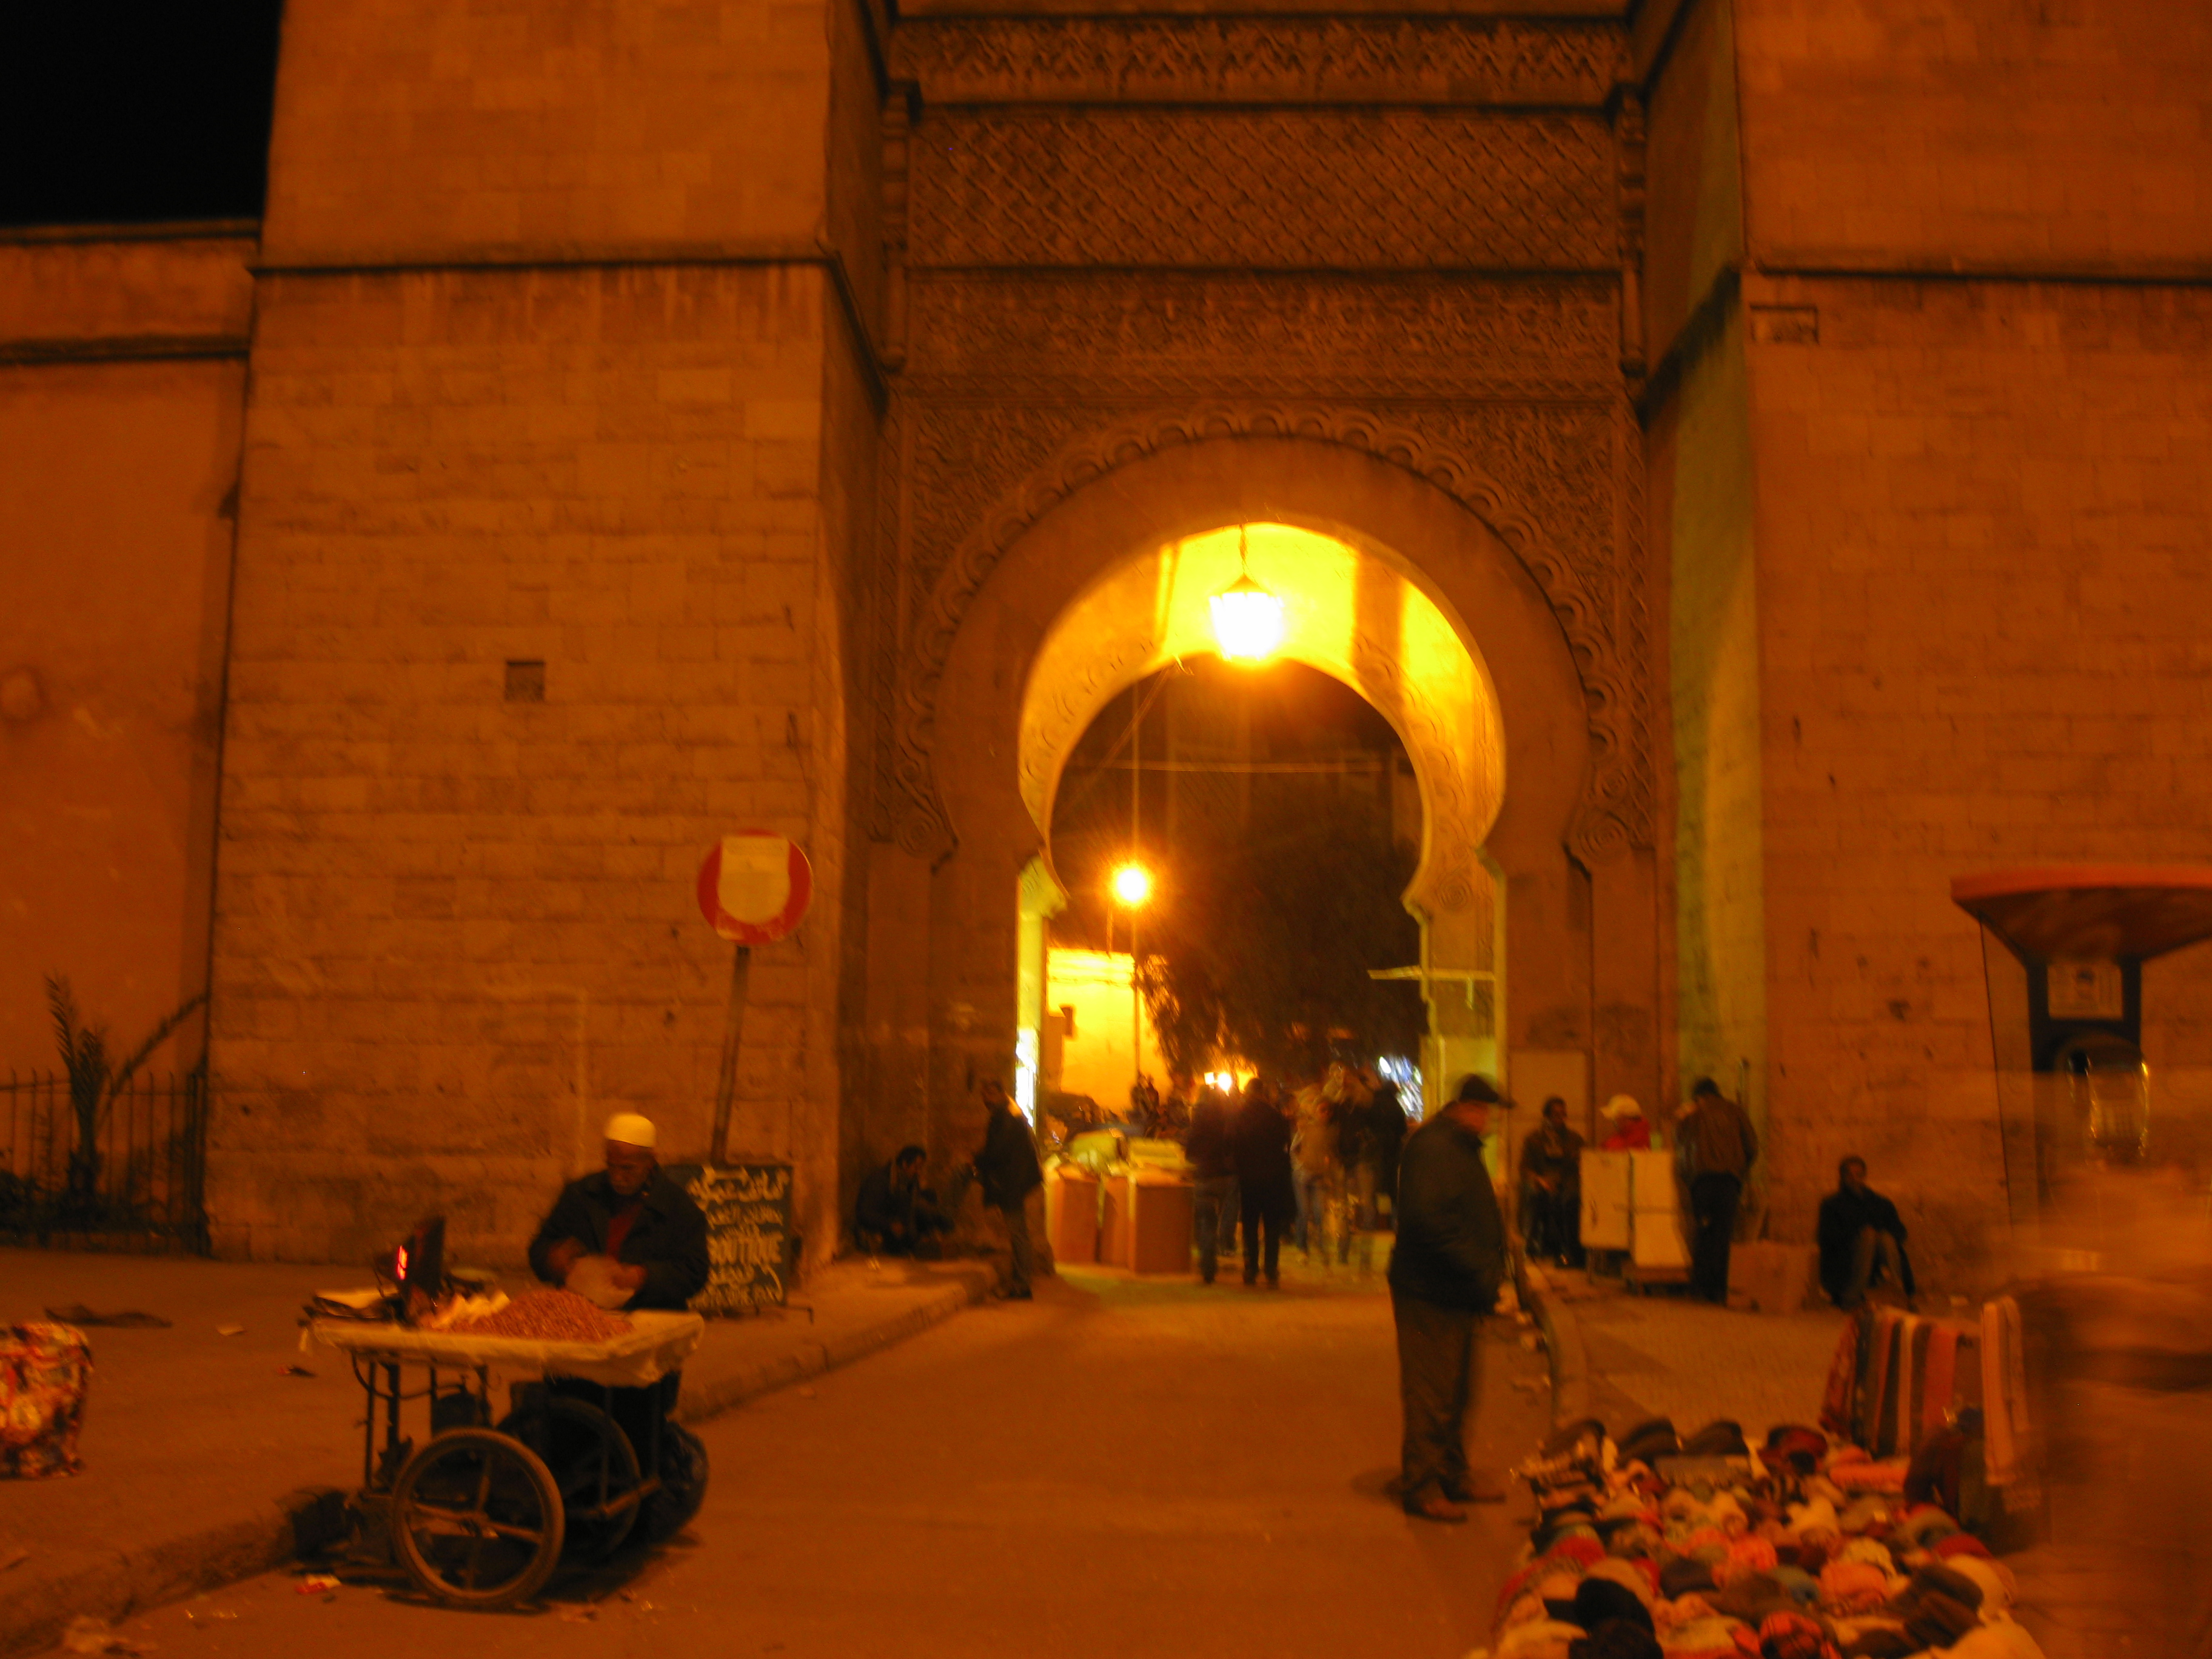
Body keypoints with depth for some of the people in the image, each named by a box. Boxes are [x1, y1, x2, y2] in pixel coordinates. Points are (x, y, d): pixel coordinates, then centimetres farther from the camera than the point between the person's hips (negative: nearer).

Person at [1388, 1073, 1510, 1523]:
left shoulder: (1461, 1148, 17)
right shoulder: (1432, 1147, -17)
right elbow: (1429, 1220, -27)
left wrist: (1489, 1272, 12)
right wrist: (1478, 1270, -24)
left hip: (1458, 1294, 10)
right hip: (1430, 1294, -10)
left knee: (1457, 1395, 18)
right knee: (1431, 1396, -4)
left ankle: (1453, 1477, 29)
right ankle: (1420, 1487, 5)